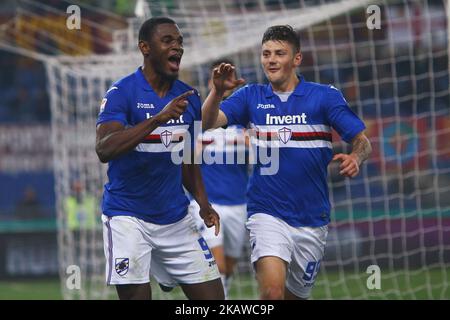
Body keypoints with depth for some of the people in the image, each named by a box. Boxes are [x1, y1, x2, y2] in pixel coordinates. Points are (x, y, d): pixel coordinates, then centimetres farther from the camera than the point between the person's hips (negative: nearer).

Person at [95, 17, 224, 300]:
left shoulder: (189, 98, 8)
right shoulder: (121, 93, -10)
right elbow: (104, 150, -24)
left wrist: (203, 202, 4)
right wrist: (158, 119, -32)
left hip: (176, 218, 6)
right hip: (128, 216, -5)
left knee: (212, 294, 1)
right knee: (136, 295, -11)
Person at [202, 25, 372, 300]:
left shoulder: (325, 96, -1)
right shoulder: (251, 97, 4)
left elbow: (362, 141, -5)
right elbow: (208, 122, -8)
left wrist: (355, 158, -27)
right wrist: (218, 91, -27)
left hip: (312, 219, 1)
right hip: (267, 213, -1)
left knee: (295, 295, 12)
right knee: (272, 290, -25)